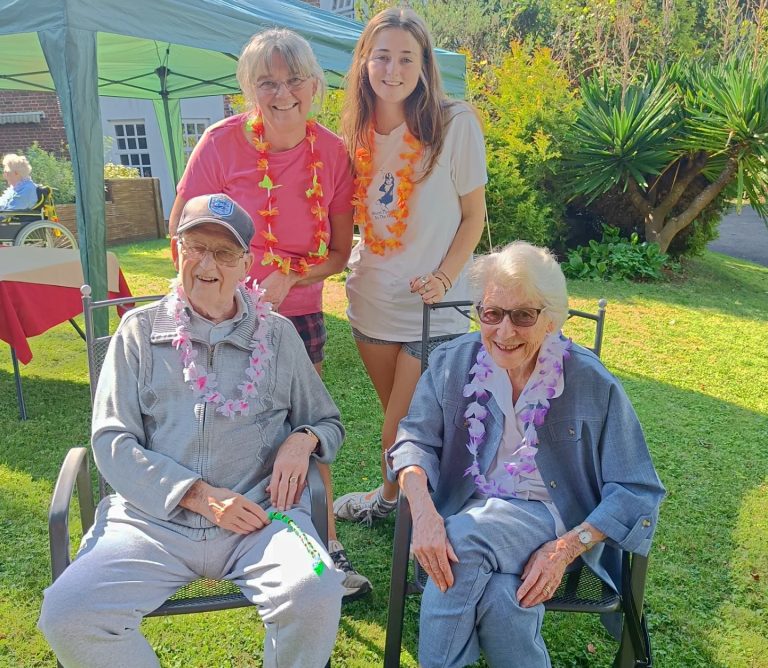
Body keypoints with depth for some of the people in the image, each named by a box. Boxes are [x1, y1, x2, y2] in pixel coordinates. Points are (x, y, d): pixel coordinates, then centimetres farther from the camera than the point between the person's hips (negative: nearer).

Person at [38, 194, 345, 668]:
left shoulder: (278, 334, 11)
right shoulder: (140, 330, 9)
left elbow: (330, 423, 20)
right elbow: (112, 442, 2)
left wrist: (303, 439, -6)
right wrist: (200, 496, -10)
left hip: (261, 513, 0)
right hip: (154, 518, 1)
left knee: (315, 595, -29)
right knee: (66, 614, -23)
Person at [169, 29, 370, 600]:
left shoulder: (332, 152, -5)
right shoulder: (223, 141, -12)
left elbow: (340, 251, 0)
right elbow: (182, 231, -4)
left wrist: (288, 277, -16)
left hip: (298, 310, 2)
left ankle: (329, 546, 20)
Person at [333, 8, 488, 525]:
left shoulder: (455, 124, -12)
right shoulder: (358, 130, 2)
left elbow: (474, 216, -6)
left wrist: (445, 277, -17)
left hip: (432, 306, -4)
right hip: (371, 297, 4)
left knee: (403, 436, 2)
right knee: (398, 424, 19)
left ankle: (389, 498, 31)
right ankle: (392, 496, 43)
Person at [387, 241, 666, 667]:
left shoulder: (593, 384, -10)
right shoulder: (452, 363, -3)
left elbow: (635, 492, -6)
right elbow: (415, 440, -4)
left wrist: (565, 549, -20)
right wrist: (423, 509, -25)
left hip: (552, 519, -2)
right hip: (470, 509, 2)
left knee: (463, 540, -31)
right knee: (501, 597, -30)